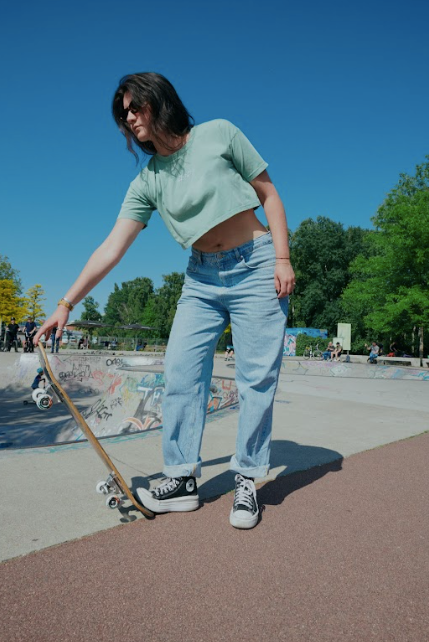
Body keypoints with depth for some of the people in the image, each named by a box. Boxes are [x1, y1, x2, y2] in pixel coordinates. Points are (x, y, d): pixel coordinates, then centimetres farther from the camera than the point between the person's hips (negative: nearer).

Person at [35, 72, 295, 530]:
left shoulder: (219, 134, -3)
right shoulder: (147, 181, 4)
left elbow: (268, 194, 1)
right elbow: (111, 248, 0)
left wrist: (282, 257, -10)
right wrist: (66, 304, -4)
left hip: (255, 268, -3)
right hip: (202, 277, 4)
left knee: (256, 378, -4)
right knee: (180, 373, -3)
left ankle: (247, 481, 10)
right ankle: (181, 480, 9)